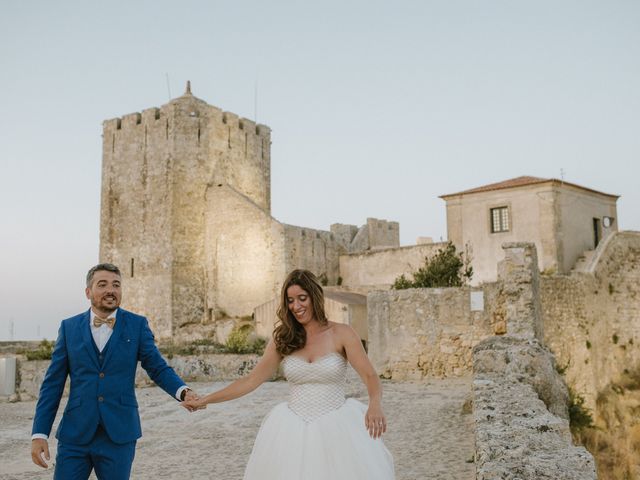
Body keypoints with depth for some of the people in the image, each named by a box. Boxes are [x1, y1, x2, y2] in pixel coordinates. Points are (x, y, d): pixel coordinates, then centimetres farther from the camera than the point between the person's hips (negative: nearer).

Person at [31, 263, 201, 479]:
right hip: (75, 435, 1)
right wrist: (39, 434, -1)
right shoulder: (69, 327, 4)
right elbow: (52, 384, 5)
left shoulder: (137, 325, 1)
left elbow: (159, 368, 2)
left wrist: (183, 392, -18)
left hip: (118, 435, -1)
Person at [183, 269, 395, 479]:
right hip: (293, 431, 3)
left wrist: (375, 405, -30)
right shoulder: (283, 338, 6)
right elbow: (252, 380, 10)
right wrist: (205, 400, 7)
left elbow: (370, 377, -9)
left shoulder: (341, 333, -3)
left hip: (335, 427, -2)